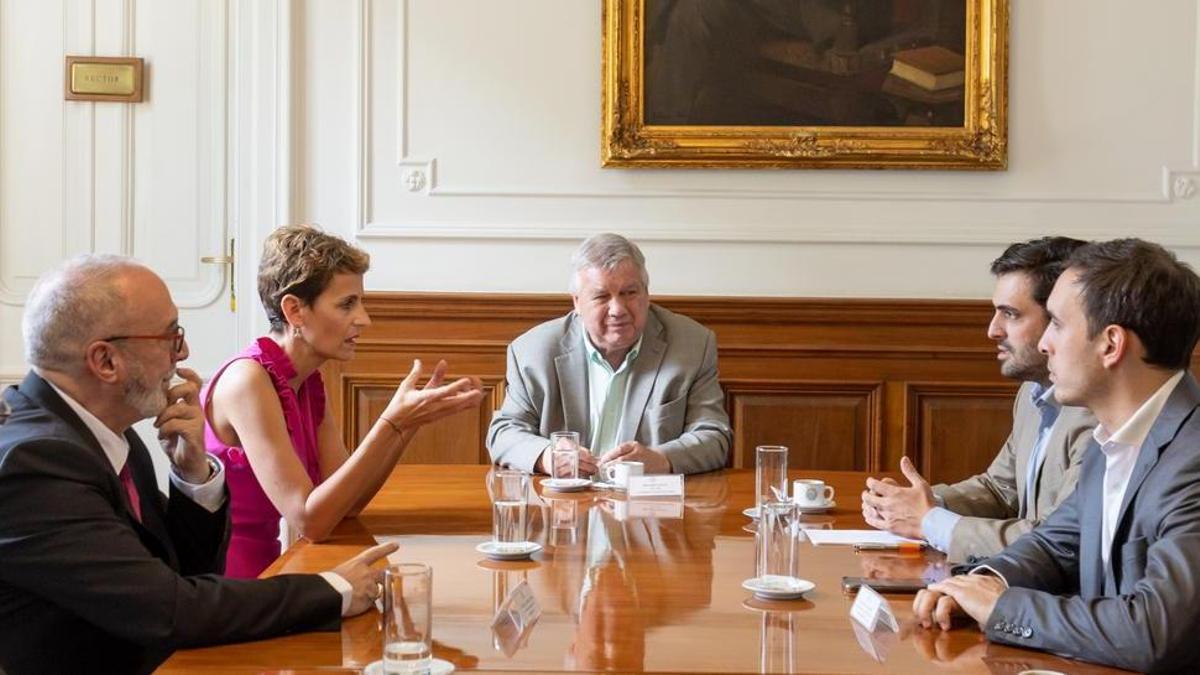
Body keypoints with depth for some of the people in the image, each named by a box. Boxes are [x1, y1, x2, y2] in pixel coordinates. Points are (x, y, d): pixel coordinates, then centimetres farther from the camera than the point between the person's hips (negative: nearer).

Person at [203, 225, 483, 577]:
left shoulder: (309, 382, 6)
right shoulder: (248, 380, -17)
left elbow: (347, 502, 3)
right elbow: (309, 521, -21)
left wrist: (412, 419, -7)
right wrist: (392, 423, -25)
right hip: (225, 589, -7)